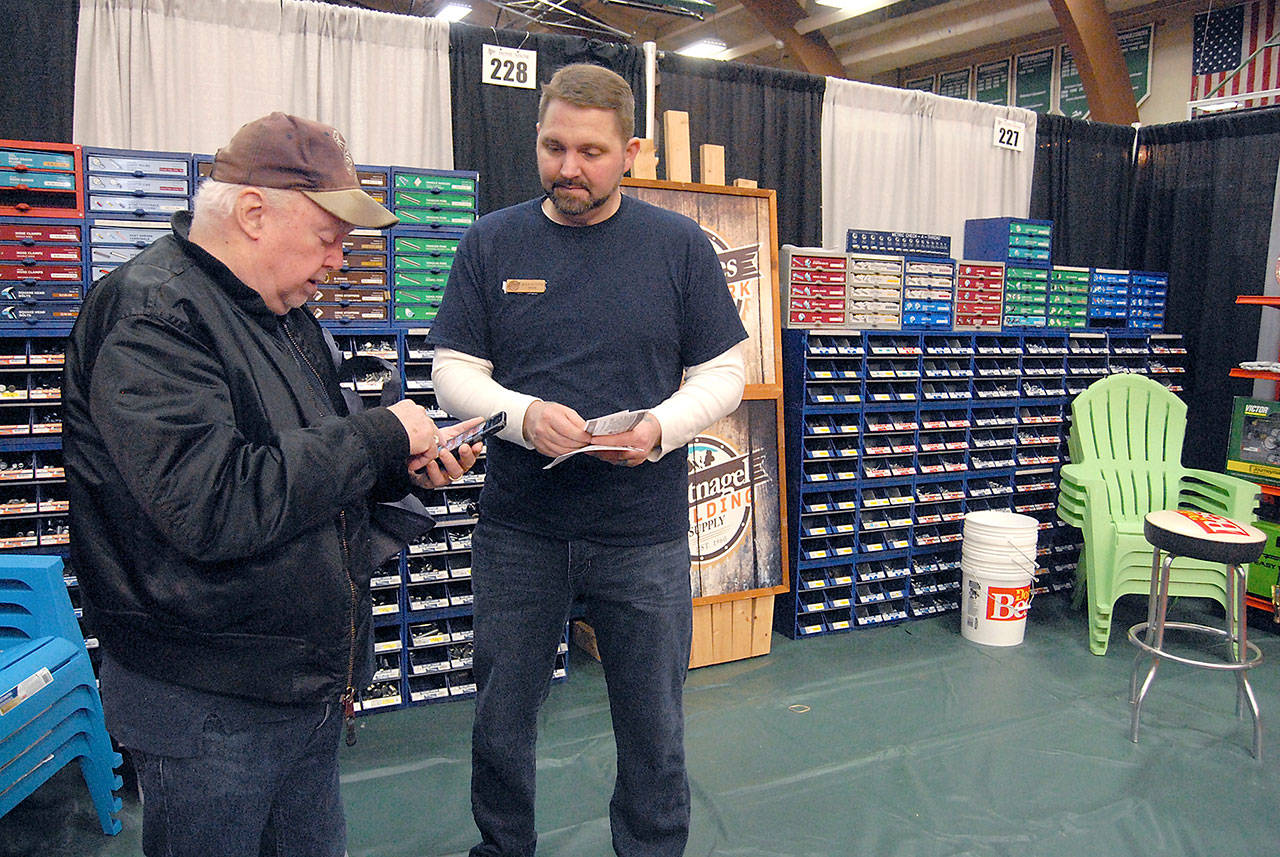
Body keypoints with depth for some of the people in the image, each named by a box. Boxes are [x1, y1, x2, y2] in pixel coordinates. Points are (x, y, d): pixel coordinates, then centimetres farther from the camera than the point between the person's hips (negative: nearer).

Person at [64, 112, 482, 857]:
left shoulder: (282, 313, 11)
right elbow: (215, 506, -30)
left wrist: (406, 467, -1)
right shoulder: (151, 316, -19)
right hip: (211, 710, -8)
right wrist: (380, 435, -22)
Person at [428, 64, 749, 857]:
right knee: (501, 721, 17)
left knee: (653, 730, 12)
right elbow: (454, 372, 2)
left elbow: (723, 374, 2)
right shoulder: (491, 244, 3)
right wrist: (524, 415, -19)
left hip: (645, 532, -1)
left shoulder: (680, 246, 0)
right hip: (517, 529, 2)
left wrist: (660, 428, -18)